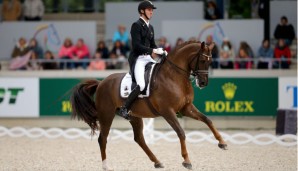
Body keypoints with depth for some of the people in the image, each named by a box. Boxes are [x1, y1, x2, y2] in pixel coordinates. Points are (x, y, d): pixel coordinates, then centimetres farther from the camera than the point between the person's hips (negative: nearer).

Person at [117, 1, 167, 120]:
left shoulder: (150, 27, 17)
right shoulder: (136, 25, -8)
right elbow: (137, 45, -17)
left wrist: (162, 53, 3)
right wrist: (153, 51, -23)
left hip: (148, 58, 9)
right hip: (137, 58, -9)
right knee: (141, 85, -26)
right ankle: (124, 109, -20)